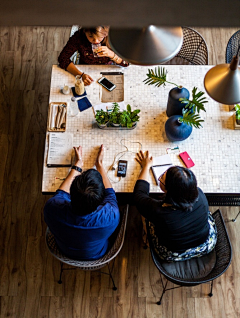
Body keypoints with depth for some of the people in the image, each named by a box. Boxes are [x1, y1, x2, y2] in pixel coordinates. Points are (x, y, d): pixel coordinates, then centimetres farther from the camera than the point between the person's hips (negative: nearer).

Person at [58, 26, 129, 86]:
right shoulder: (79, 37, -22)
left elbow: (126, 62, -16)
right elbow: (63, 58, -19)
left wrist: (111, 54, -36)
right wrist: (81, 75, -33)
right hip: (86, 74, 1)